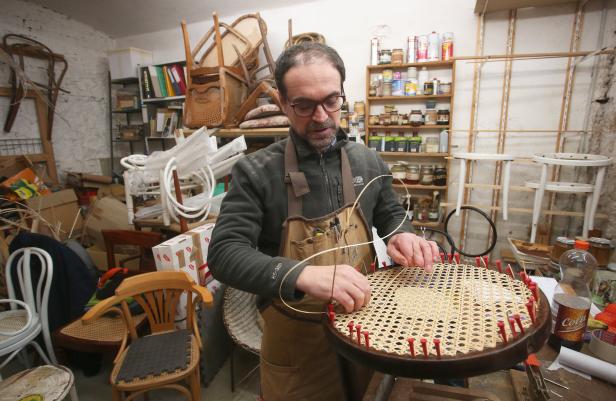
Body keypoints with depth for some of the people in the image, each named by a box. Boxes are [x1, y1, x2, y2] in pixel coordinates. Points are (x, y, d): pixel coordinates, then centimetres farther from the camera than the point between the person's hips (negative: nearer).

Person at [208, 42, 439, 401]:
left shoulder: (369, 162, -3)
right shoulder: (255, 172, -16)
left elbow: (392, 214, 12)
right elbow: (225, 253, -22)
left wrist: (401, 235, -12)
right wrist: (303, 275, -38)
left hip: (364, 322, 4)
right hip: (295, 335, -3)